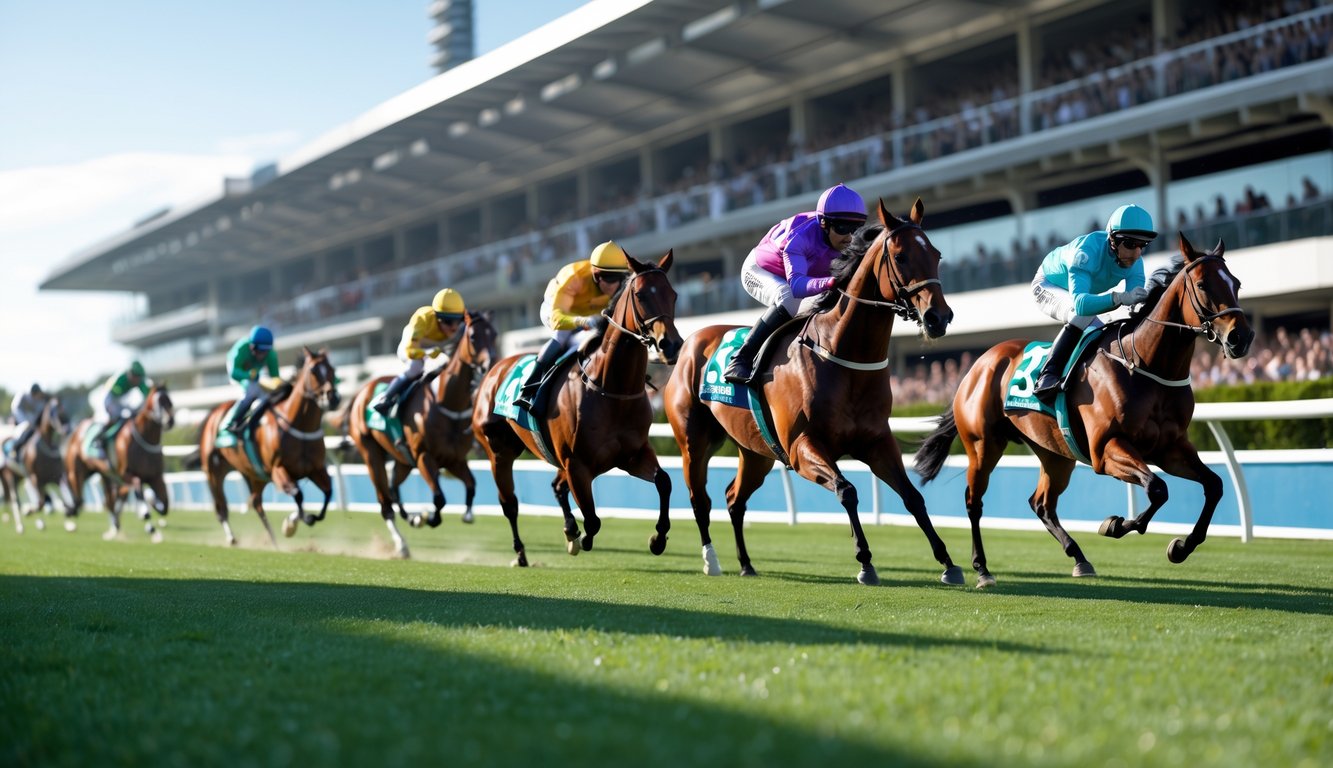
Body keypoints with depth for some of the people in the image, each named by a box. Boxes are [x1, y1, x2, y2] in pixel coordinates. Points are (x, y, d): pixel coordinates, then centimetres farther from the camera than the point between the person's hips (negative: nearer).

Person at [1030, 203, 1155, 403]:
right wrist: (1120, 298, -69)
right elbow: (1080, 302, -55)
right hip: (1048, 285, -7)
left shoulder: (1133, 260, -22)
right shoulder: (1088, 250, -42)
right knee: (1082, 315, -35)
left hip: (1083, 293, 8)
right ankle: (1047, 376, -38)